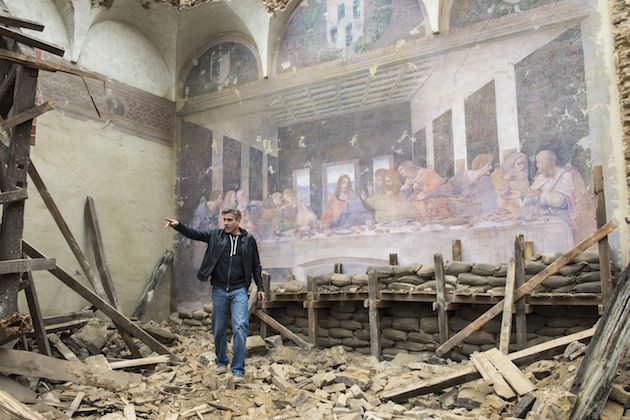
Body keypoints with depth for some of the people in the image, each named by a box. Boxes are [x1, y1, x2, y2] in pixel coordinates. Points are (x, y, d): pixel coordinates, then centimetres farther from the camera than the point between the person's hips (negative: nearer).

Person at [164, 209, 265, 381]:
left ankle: (238, 370, -4)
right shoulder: (215, 235, 4)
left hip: (239, 290, -2)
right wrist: (178, 225, -20)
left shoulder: (249, 239, 1)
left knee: (240, 327, -12)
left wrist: (260, 287, 6)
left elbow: (256, 265, 7)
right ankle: (221, 362, 32)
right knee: (219, 329, 12)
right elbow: (194, 234, -2)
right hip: (219, 290, 2)